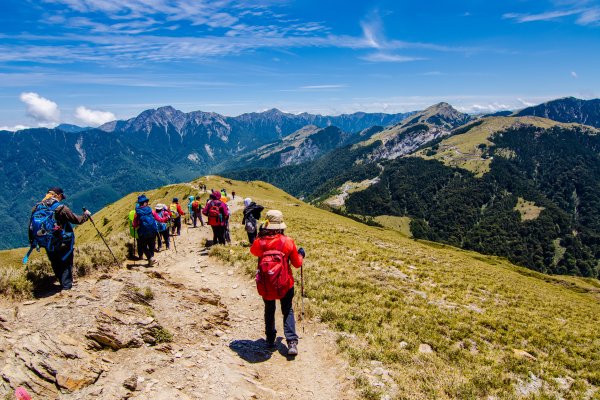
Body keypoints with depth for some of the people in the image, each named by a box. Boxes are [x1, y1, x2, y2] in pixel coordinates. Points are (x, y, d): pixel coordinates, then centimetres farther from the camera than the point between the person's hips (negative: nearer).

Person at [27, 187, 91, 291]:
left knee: (56, 265, 21)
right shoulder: (60, 208, -18)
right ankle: (66, 287, 5)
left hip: (47, 245, 5)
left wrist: (32, 242, 17)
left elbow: (31, 226, 7)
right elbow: (76, 220, -13)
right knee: (66, 264, 8)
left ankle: (63, 284, 32)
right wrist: (86, 215, 7)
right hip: (63, 243, -5)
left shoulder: (36, 208, -1)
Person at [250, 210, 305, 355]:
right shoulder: (288, 241, -17)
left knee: (269, 310, 23)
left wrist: (259, 237, 14)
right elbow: (297, 263, -5)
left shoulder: (259, 242, -16)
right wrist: (301, 254, 15)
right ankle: (292, 342, 3)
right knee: (288, 311, 14)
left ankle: (270, 339, 32)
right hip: (285, 283, -1)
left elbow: (253, 251, 10)